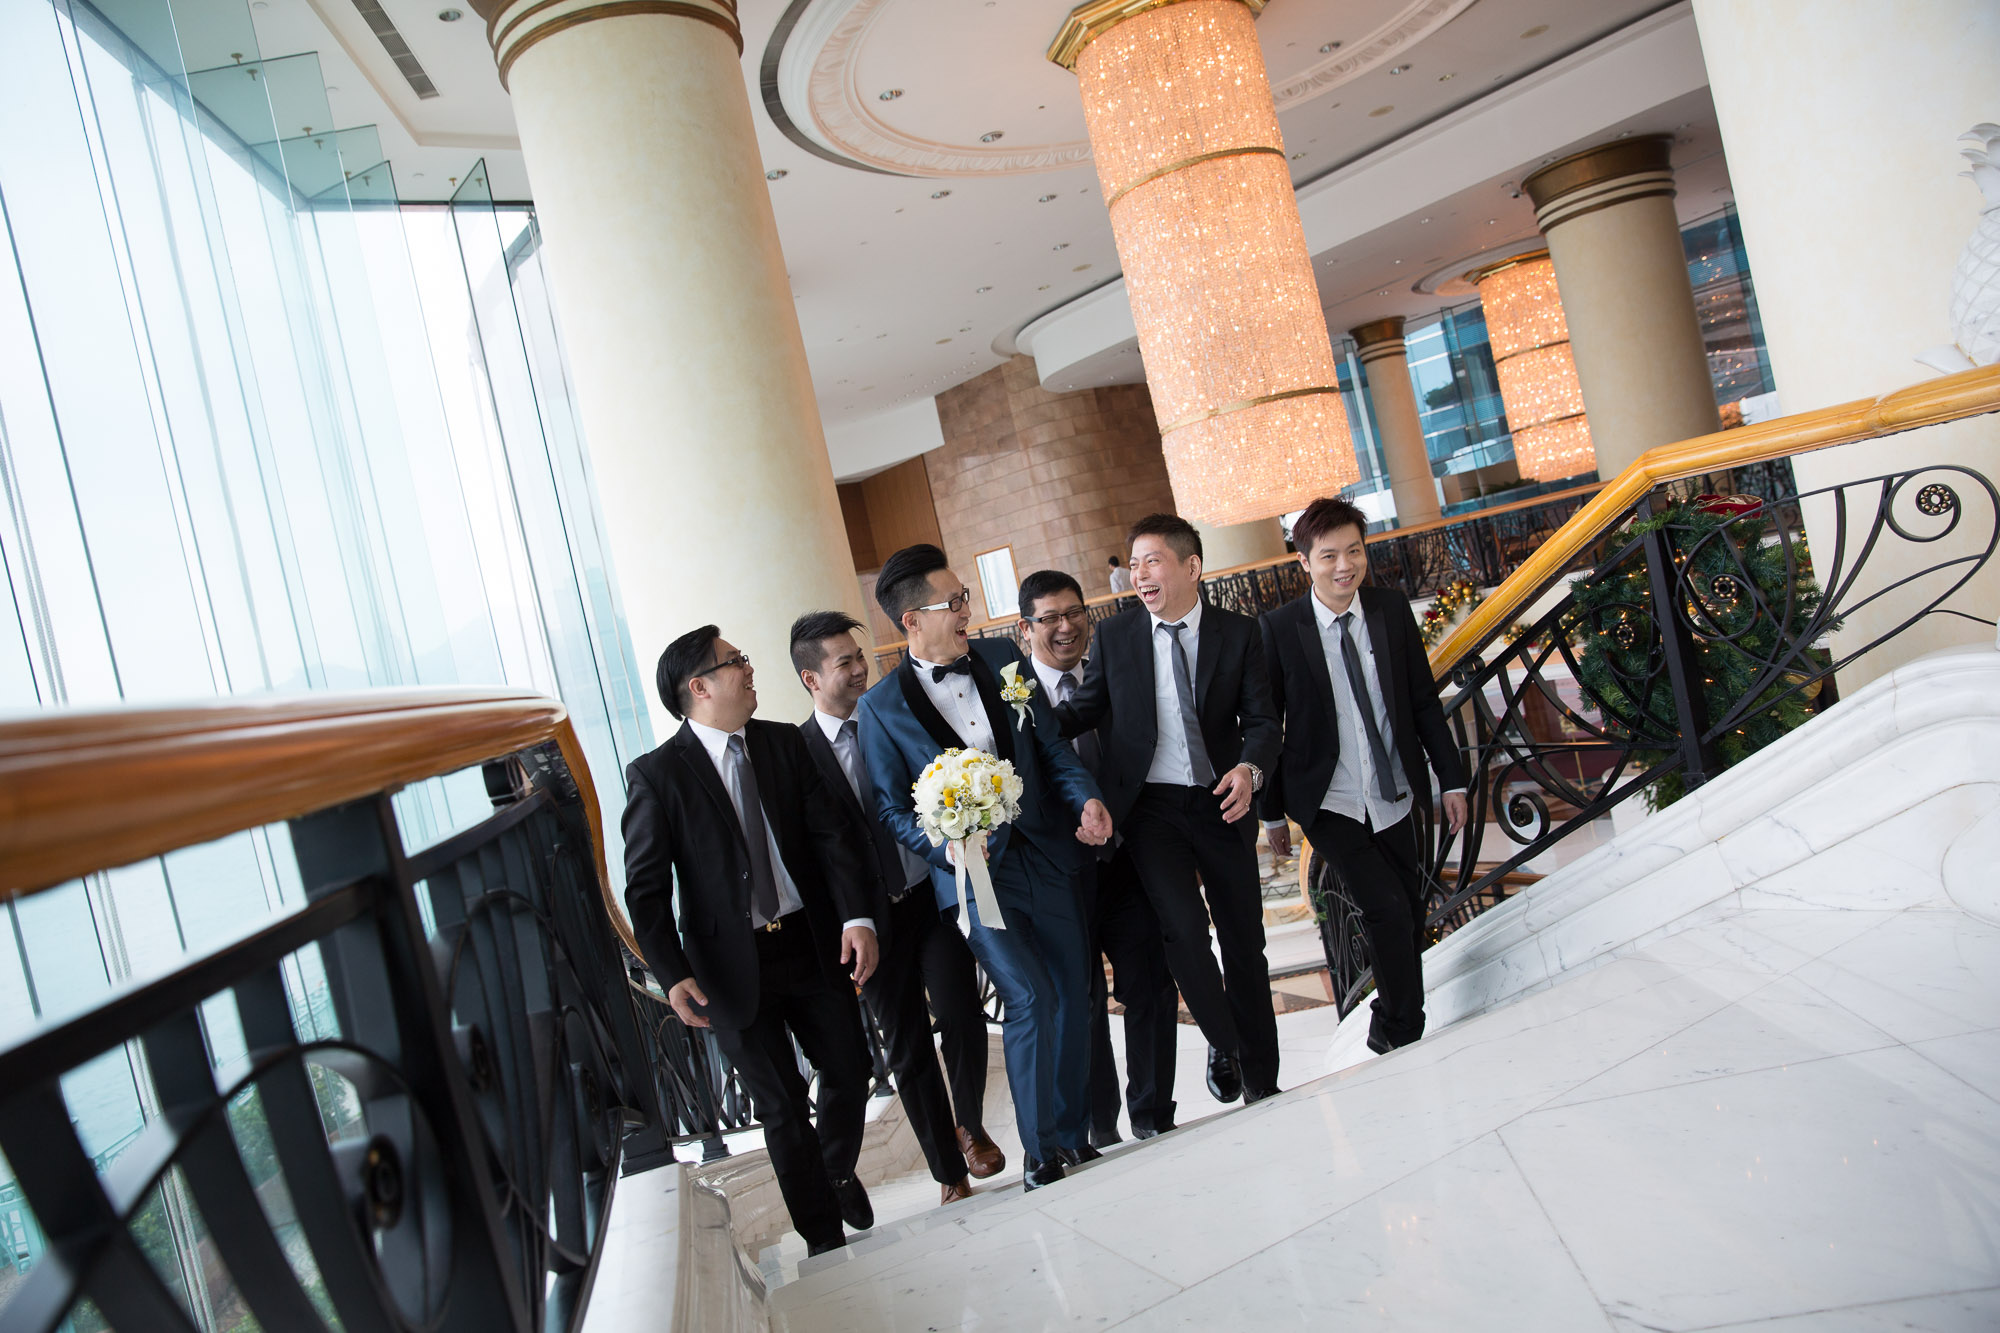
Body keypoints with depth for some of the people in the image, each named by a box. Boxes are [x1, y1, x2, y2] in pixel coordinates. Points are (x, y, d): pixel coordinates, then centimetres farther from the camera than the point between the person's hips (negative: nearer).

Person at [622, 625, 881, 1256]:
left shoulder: (786, 743, 2)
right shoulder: (656, 774, -9)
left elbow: (831, 835, -2)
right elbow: (646, 889, -9)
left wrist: (857, 918, -15)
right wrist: (673, 975, -21)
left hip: (814, 944, 4)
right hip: (734, 966, -4)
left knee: (851, 1073, 15)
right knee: (782, 1107, 7)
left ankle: (838, 1174, 46)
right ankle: (824, 1235, 28)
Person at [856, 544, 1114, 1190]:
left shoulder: (1003, 657, 4)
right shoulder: (882, 705, -5)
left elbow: (1051, 745, 7)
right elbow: (889, 806, -1)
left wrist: (1086, 798, -10)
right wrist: (943, 843, -19)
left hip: (1045, 854, 4)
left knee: (1072, 996, 10)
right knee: (1030, 999, -12)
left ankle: (1074, 1137, 30)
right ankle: (1038, 1152, 9)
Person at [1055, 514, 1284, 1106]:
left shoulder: (1238, 633, 0)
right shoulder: (1113, 637, 2)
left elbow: (1261, 719, -1)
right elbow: (1086, 710, 8)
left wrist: (1250, 769, -22)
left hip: (1222, 803, 1)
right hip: (1150, 806, -1)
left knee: (1245, 944, 8)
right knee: (1184, 929, -18)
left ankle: (1262, 1083, 27)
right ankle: (1224, 1045, 10)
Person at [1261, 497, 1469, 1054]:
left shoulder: (1392, 609, -2)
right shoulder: (1279, 628, -12)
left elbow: (1424, 700, 5)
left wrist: (1452, 778, 5)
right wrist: (1273, 812, 0)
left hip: (1394, 797, 4)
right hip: (1328, 804, -4)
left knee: (1410, 911, 11)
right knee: (1388, 912, -14)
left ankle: (1394, 1024, 33)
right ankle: (1400, 1032, 7)